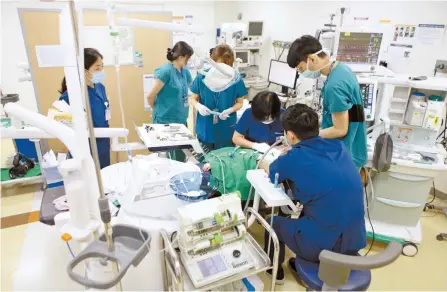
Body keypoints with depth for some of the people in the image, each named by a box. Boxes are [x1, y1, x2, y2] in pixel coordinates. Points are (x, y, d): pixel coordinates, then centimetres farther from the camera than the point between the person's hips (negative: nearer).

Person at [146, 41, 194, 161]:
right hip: (165, 121, -8)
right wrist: (159, 109, -1)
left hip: (181, 121, 8)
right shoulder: (165, 71, -16)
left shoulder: (185, 71, 8)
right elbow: (150, 96, -16)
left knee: (180, 158, 15)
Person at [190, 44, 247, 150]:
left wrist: (230, 110, -19)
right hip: (205, 129, 1)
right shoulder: (202, 77, -7)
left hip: (226, 130, -1)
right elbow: (193, 99, 3)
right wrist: (199, 106, -19)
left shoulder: (236, 79, -8)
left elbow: (240, 102, 2)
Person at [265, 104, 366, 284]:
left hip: (323, 246, -6)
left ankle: (275, 270, 44)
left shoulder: (294, 158, -16)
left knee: (273, 222, 20)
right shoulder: (339, 147, -1)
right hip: (354, 242, 6)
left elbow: (270, 174, 6)